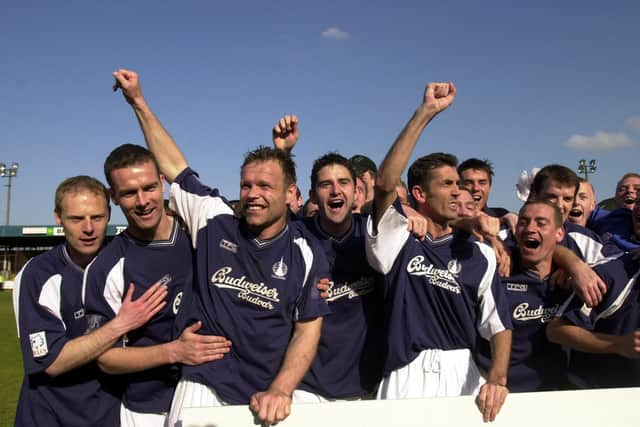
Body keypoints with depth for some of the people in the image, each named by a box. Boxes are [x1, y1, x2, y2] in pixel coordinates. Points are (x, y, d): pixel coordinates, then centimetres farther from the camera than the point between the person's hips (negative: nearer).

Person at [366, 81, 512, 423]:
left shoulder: (479, 255, 5)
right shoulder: (397, 240, -2)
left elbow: (499, 326, 3)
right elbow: (384, 184, -19)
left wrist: (497, 379, -16)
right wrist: (426, 112, -22)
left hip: (462, 375, 2)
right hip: (405, 377, -2)